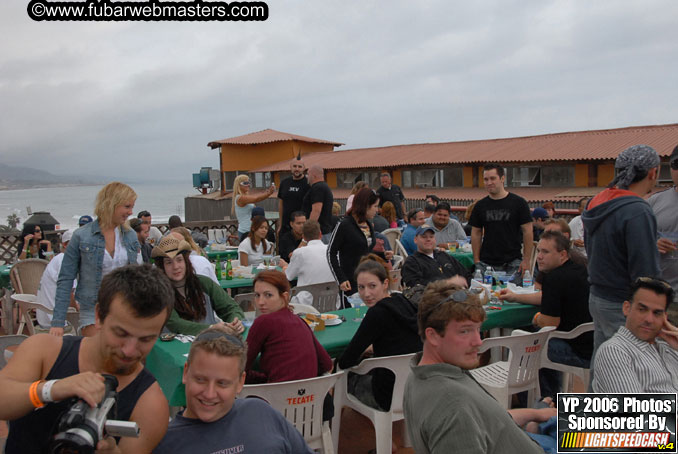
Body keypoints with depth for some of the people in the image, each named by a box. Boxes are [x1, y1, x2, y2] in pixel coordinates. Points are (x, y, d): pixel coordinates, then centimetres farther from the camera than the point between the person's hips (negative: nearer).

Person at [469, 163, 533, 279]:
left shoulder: (518, 203, -1)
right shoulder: (480, 205, 7)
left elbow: (527, 232, -1)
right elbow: (476, 233, 10)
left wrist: (526, 260, -7)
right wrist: (476, 260, 2)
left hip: (512, 262, -2)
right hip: (486, 263, 2)